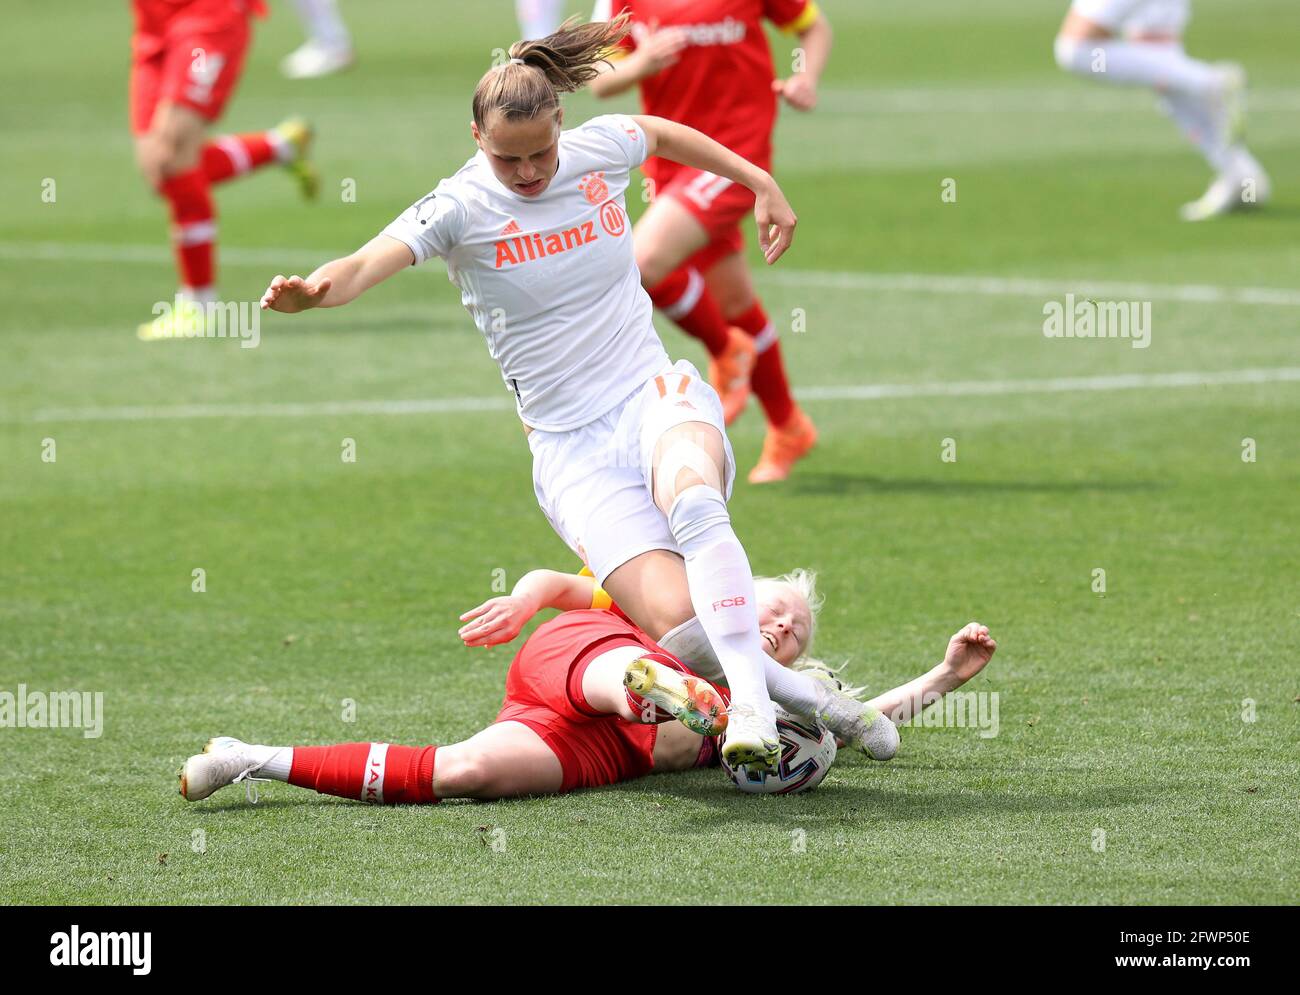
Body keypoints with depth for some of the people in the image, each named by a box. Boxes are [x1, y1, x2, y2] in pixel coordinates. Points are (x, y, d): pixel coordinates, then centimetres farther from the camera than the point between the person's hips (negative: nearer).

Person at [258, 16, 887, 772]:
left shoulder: (601, 150, 4)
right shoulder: (462, 207, -6)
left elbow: (662, 132, 28)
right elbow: (371, 263, -23)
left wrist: (764, 185, 31)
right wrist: (313, 291, -44)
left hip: (658, 396, 2)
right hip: (571, 447, -2)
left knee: (692, 498, -38)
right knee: (678, 620, -22)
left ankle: (749, 692, -39)